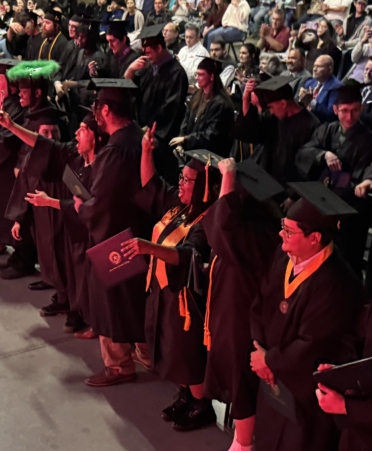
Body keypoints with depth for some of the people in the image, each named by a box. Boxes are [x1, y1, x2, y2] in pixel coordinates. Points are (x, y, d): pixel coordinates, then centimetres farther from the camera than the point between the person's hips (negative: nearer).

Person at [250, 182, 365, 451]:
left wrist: (270, 360, -13)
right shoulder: (284, 257, -7)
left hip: (305, 388, -7)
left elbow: (311, 345, -26)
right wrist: (260, 350, -10)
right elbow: (260, 306, 2)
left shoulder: (335, 284, -31)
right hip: (274, 377, 7)